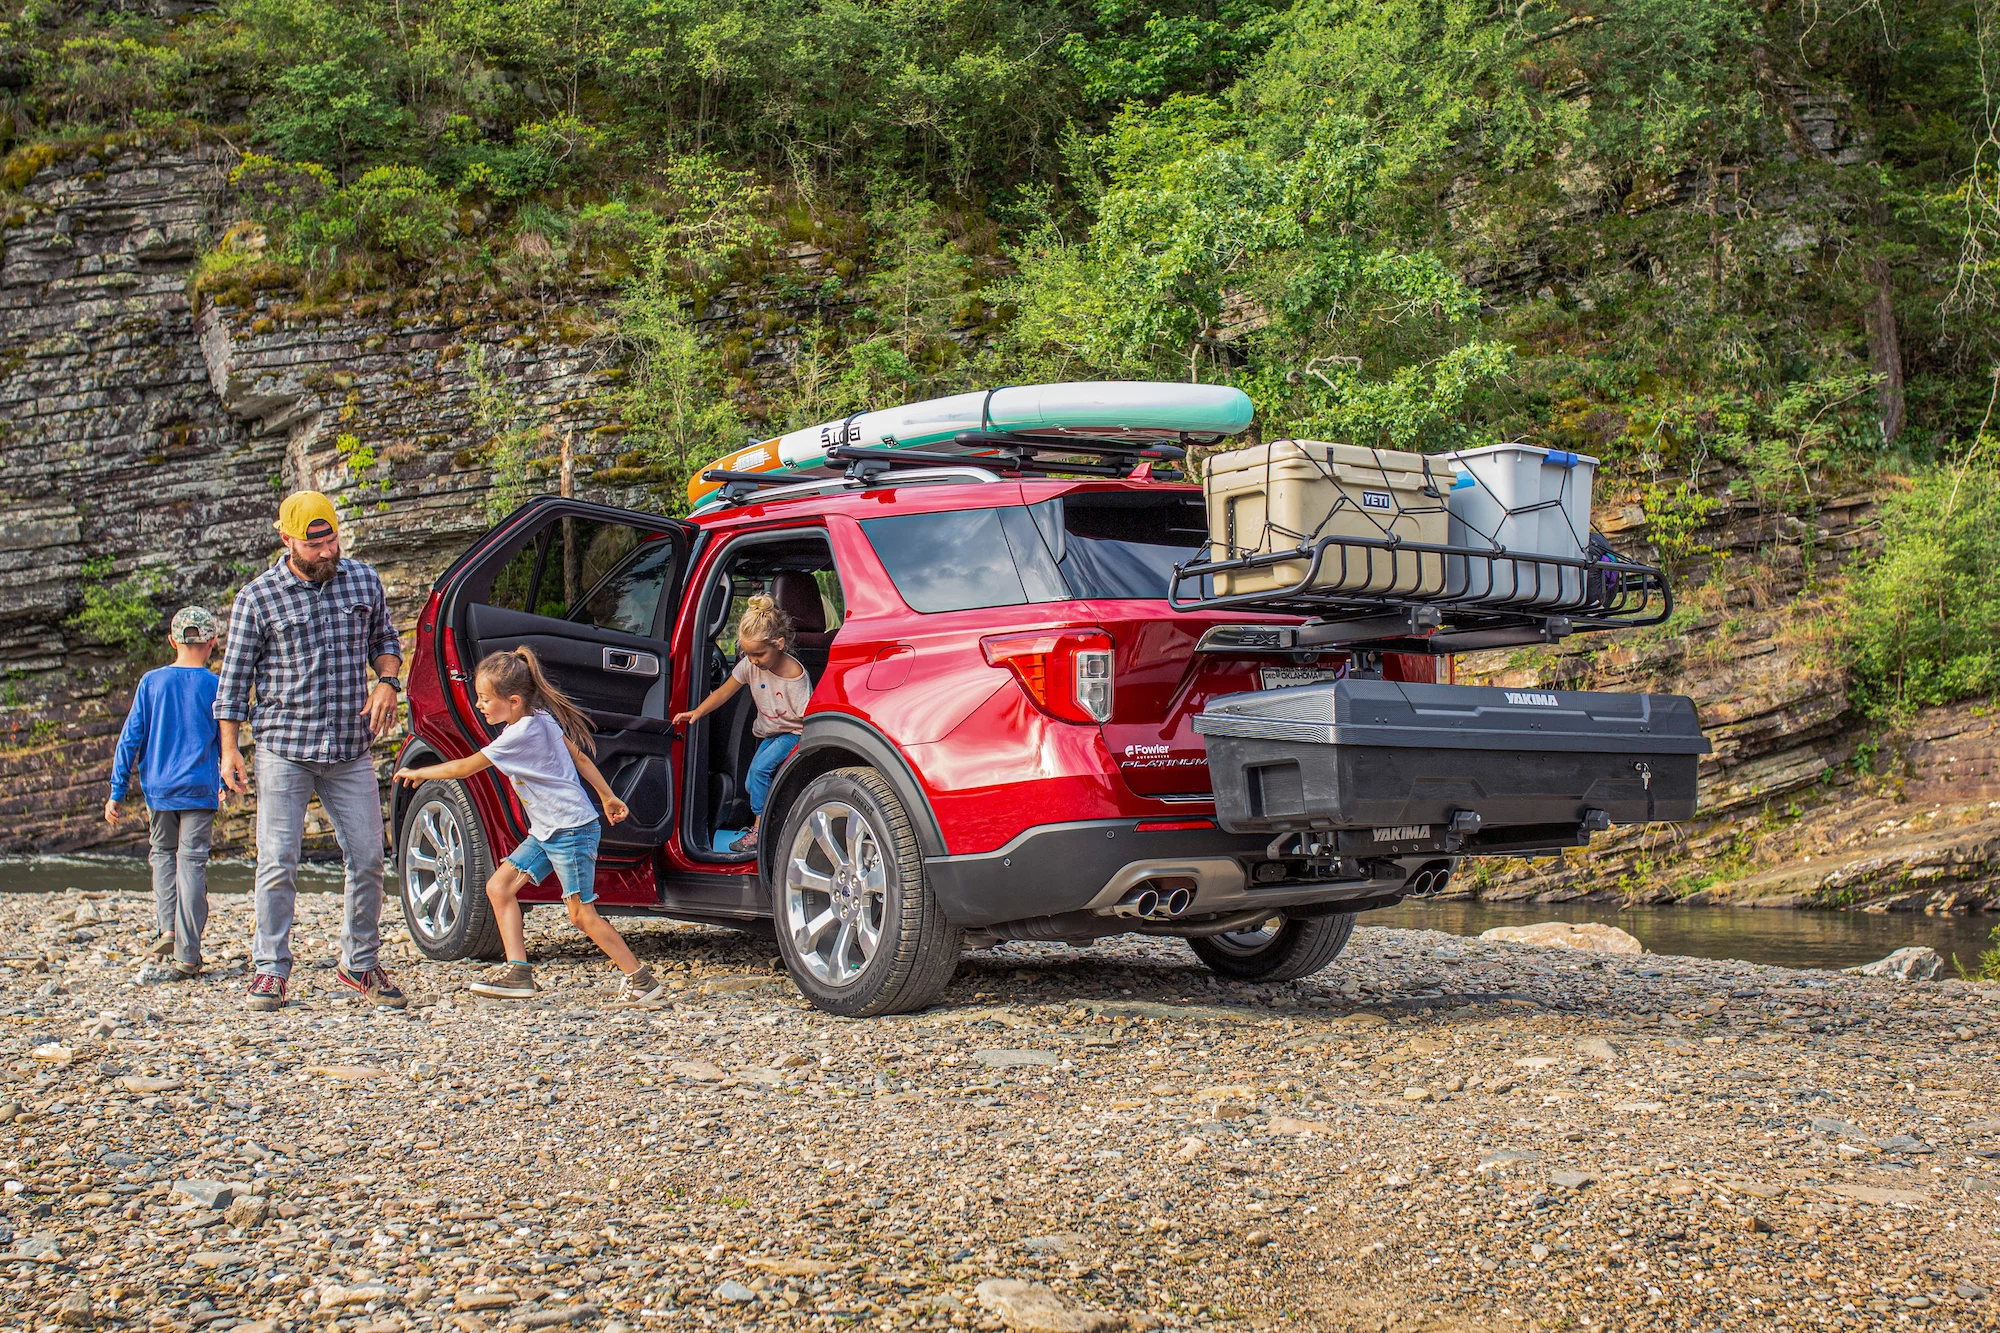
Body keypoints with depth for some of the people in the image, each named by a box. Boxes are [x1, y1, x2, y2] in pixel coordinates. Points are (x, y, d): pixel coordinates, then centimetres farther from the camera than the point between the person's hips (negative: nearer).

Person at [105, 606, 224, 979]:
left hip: (158, 788, 2)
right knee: (192, 862, 0)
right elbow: (226, 744, 5)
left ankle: (168, 929, 4)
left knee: (163, 853, 20)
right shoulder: (215, 687, -2)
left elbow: (131, 738, 1)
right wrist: (225, 787, 21)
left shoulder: (152, 682, 1)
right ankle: (186, 954, -4)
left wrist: (117, 793, 6)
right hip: (199, 790, -2)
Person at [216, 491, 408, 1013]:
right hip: (284, 750, -3)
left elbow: (384, 639, 19)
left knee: (367, 859, 2)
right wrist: (230, 751, -3)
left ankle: (359, 963, 17)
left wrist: (388, 681, -2)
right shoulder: (258, 597, -3)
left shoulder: (364, 580, 6)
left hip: (351, 754, 3)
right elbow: (234, 677, 1)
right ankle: (271, 969, 8)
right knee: (278, 863, -4)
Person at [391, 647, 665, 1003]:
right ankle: (517, 972, 4)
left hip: (572, 830, -10)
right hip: (546, 831, 10)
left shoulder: (522, 734, -20)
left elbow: (466, 767, -14)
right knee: (499, 887, 4)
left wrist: (418, 773, -2)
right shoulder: (540, 719, 7)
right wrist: (608, 796, 20)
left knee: (581, 913, -8)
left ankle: (640, 978, 0)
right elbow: (580, 757, 13)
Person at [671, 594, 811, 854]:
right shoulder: (749, 665, -12)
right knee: (752, 786, 0)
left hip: (793, 734, -7)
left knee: (759, 768, -24)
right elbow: (724, 691, 1)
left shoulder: (795, 677, -29)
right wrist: (698, 711, -12)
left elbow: (809, 721, -25)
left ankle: (759, 829, -15)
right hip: (768, 733, 7)